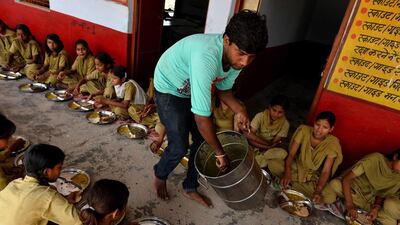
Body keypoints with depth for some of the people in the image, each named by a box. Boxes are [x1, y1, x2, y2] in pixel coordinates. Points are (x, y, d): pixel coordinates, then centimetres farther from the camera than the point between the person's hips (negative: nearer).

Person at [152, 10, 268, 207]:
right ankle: (159, 175, 28)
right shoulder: (206, 57, -42)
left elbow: (223, 89, 2)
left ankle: (190, 188, 30)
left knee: (203, 140, 7)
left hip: (192, 89, 7)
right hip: (169, 89, -7)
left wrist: (239, 110, -17)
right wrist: (220, 153, -25)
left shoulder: (236, 58, -17)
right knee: (179, 146, -7)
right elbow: (202, 117, -39)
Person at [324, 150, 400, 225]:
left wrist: (377, 206, -18)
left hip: (371, 200, 6)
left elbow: (382, 194, 4)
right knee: (335, 184, -35)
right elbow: (346, 178, -24)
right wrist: (349, 205, -29)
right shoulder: (375, 159, -22)